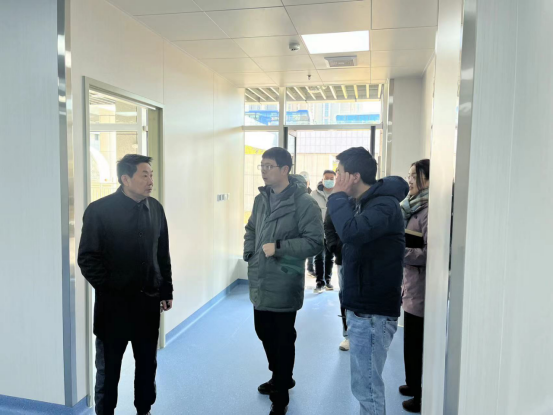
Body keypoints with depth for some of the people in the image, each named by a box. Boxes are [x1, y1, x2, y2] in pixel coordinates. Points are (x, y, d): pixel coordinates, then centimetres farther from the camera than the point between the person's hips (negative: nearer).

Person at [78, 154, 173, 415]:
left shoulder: (155, 209, 3)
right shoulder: (100, 210, -11)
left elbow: (163, 254, 8)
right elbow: (87, 258, -9)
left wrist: (166, 291, 7)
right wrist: (108, 289, -10)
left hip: (148, 300, 4)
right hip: (114, 303, -4)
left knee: (147, 363, 17)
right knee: (108, 367, 12)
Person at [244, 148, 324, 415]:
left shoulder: (303, 203, -16)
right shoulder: (261, 199, 7)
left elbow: (315, 242, -18)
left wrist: (278, 247, -22)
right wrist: (249, 254, 5)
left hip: (284, 285, -7)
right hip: (259, 282, 8)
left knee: (283, 341, 8)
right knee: (264, 333, 22)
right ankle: (280, 378, 46)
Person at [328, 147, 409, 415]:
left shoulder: (384, 205, -18)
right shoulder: (363, 202, 12)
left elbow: (351, 231, -35)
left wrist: (338, 195, -23)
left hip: (372, 313, -10)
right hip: (361, 307, 10)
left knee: (367, 387, 1)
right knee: (366, 384, 21)